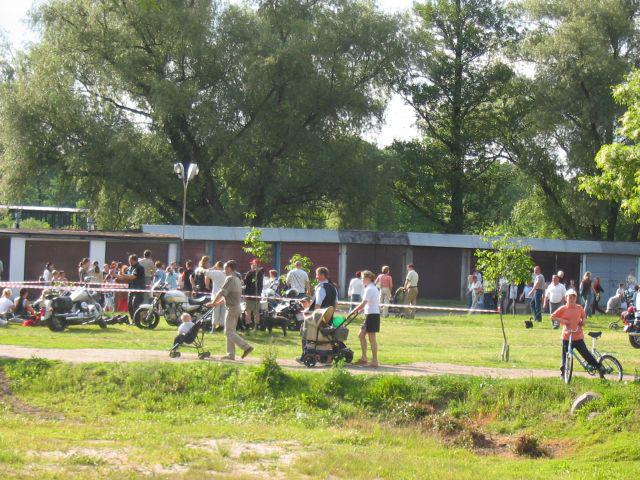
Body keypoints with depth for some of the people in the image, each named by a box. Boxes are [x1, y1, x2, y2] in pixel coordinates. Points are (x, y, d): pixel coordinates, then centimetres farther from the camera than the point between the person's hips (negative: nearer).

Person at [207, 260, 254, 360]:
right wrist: (218, 303, 20)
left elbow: (221, 293, -18)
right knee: (230, 331, 12)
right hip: (237, 307, 9)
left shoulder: (230, 279, -13)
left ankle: (246, 347, -15)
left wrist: (213, 303, -8)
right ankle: (231, 354, 11)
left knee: (229, 332, -7)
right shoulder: (238, 280, 17)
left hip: (232, 308, -9)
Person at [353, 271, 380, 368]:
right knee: (361, 335, 14)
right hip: (370, 314, 10)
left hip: (372, 315, -10)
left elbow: (363, 304, -19)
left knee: (371, 337, -5)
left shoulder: (369, 289, -15)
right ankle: (364, 358, 16)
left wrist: (354, 311, -12)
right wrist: (360, 310, 10)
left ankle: (374, 361, -1)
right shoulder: (374, 288, 16)